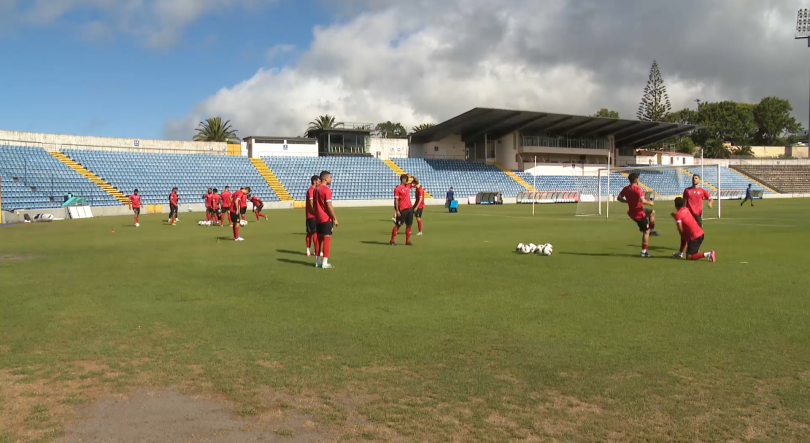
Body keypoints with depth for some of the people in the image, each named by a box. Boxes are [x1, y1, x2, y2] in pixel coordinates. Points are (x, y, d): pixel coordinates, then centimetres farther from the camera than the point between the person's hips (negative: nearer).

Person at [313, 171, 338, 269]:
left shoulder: (316, 189, 12)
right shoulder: (327, 190, -14)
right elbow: (329, 206, -18)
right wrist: (335, 218, -14)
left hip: (318, 218, 8)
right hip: (326, 218, -8)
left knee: (319, 238, 13)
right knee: (327, 239, -5)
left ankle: (317, 261, 17)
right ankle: (325, 263, -5)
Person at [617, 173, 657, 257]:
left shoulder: (626, 189, 1)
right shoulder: (638, 189, -22)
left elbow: (619, 198, 7)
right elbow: (642, 200, -33)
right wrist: (650, 203, -15)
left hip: (632, 212, 9)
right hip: (639, 213, -8)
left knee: (652, 212, 30)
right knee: (646, 231, 1)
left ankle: (652, 230, 29)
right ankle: (644, 252, 2)